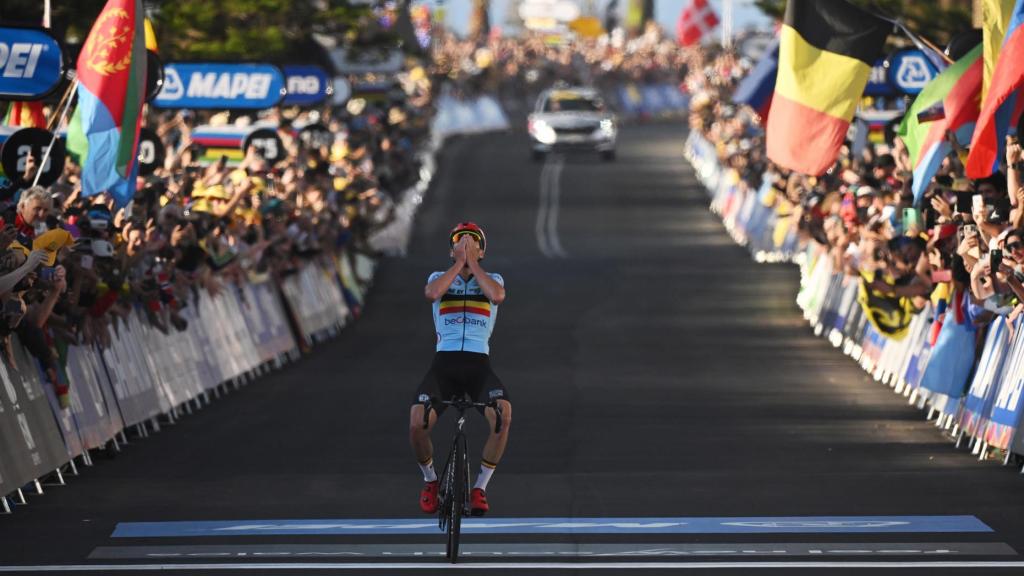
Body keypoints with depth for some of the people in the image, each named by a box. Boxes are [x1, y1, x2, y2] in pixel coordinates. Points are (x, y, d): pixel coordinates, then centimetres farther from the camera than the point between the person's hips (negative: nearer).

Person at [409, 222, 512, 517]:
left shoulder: (492, 279, 15)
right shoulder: (440, 278, 15)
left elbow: (498, 295, -12)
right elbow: (432, 293, -12)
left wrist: (472, 264, -4)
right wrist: (459, 263, -4)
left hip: (478, 364, 0)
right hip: (444, 362, 0)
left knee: (504, 415, -31)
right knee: (417, 423, -25)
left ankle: (480, 486, -12)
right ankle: (430, 479, 7)